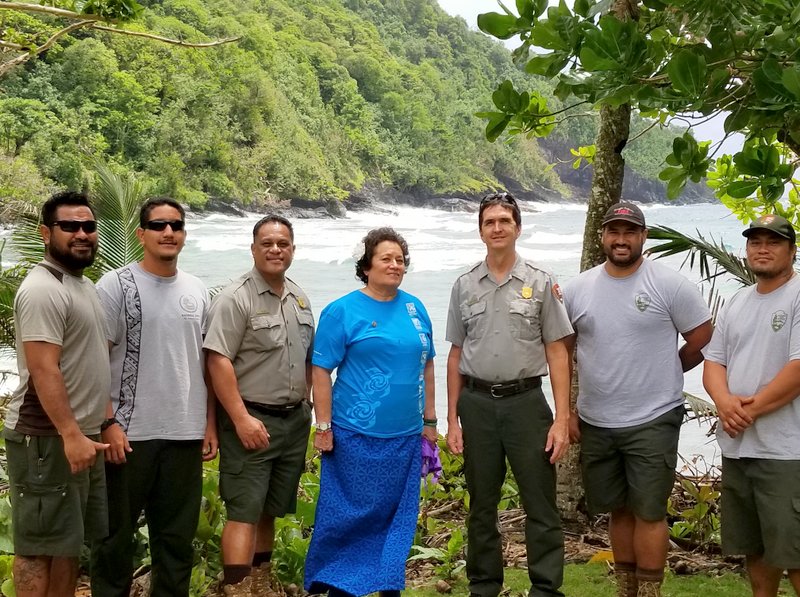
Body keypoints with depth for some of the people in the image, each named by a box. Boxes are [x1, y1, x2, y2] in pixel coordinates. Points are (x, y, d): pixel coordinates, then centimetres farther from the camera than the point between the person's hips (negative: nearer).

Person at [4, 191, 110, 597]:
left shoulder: (83, 285, 15)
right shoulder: (43, 289, -16)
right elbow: (43, 370, -23)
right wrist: (70, 434, -27)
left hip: (82, 433, 10)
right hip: (47, 439, -10)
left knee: (68, 541, 16)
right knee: (40, 545, -2)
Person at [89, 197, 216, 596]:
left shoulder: (197, 291, 10)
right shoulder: (115, 286, -5)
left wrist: (210, 424, 9)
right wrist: (107, 423, -15)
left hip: (185, 434, 4)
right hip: (129, 432, -4)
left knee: (177, 536, 12)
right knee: (115, 535, 7)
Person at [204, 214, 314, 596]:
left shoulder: (300, 299, 12)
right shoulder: (236, 299, -11)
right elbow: (218, 362, -18)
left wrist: (307, 406, 15)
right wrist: (242, 418, -22)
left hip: (295, 419, 7)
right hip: (251, 420, -7)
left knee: (271, 508, 15)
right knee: (244, 510, -6)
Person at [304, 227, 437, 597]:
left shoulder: (415, 308, 9)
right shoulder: (342, 311, -5)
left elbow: (425, 365, 15)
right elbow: (321, 371, -7)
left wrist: (430, 419, 13)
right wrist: (323, 427, -11)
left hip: (405, 435, 5)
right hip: (357, 435, -5)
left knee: (397, 515, 11)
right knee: (350, 515, 1)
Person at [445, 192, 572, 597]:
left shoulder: (541, 283, 1)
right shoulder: (465, 286, 7)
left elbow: (557, 353, -1)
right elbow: (456, 356, 10)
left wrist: (561, 418, -8)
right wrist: (452, 419, 5)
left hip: (526, 401, -2)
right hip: (477, 403, 2)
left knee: (540, 505, 0)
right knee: (481, 506, 11)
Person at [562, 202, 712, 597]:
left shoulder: (669, 285, -7)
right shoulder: (577, 289, 4)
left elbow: (704, 340, -1)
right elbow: (561, 352, 9)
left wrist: (661, 373, 7)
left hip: (653, 421, -4)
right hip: (595, 423, 4)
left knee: (648, 511, -1)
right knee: (618, 509, 15)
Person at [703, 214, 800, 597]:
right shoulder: (735, 304, 15)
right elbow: (713, 362, 11)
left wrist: (750, 409, -14)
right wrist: (724, 401, -10)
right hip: (736, 445, 7)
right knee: (754, 547, 17)